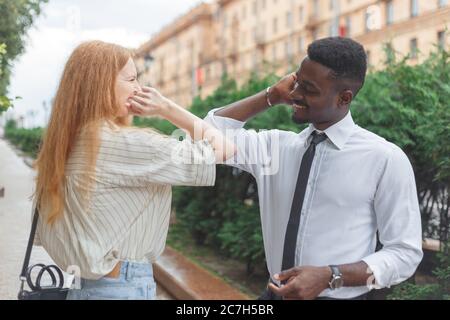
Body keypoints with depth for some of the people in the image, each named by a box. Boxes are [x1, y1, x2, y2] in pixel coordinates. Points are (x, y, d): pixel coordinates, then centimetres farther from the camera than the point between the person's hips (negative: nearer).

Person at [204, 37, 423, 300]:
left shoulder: (385, 159, -12)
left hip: (339, 296, -4)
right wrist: (272, 97, -5)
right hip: (275, 295, 5)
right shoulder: (277, 145, 1)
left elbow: (405, 253, -11)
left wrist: (328, 276, -24)